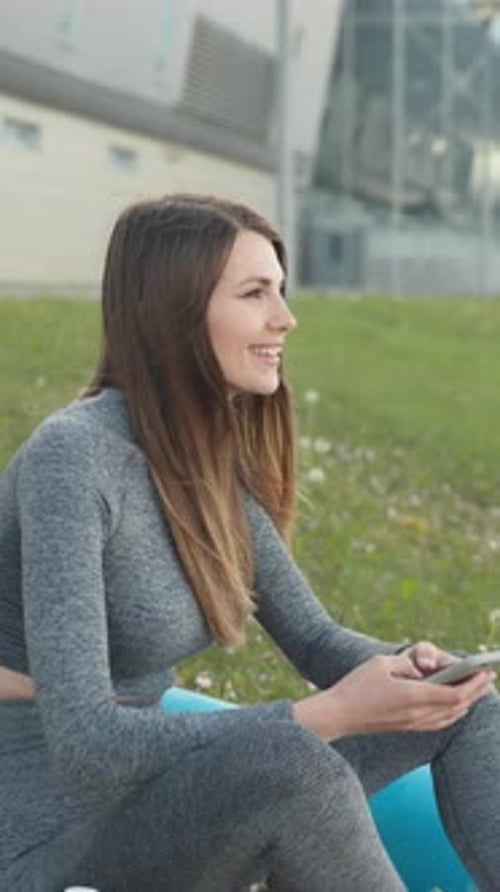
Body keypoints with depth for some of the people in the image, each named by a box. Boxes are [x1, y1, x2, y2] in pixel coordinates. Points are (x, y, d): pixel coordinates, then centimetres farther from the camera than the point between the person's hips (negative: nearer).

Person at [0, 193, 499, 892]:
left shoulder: (214, 462, 3)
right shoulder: (73, 456, -22)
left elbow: (313, 638, 11)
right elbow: (83, 743, -29)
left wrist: (408, 668, -12)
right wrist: (330, 714, -29)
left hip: (146, 803, 9)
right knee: (290, 761, -36)